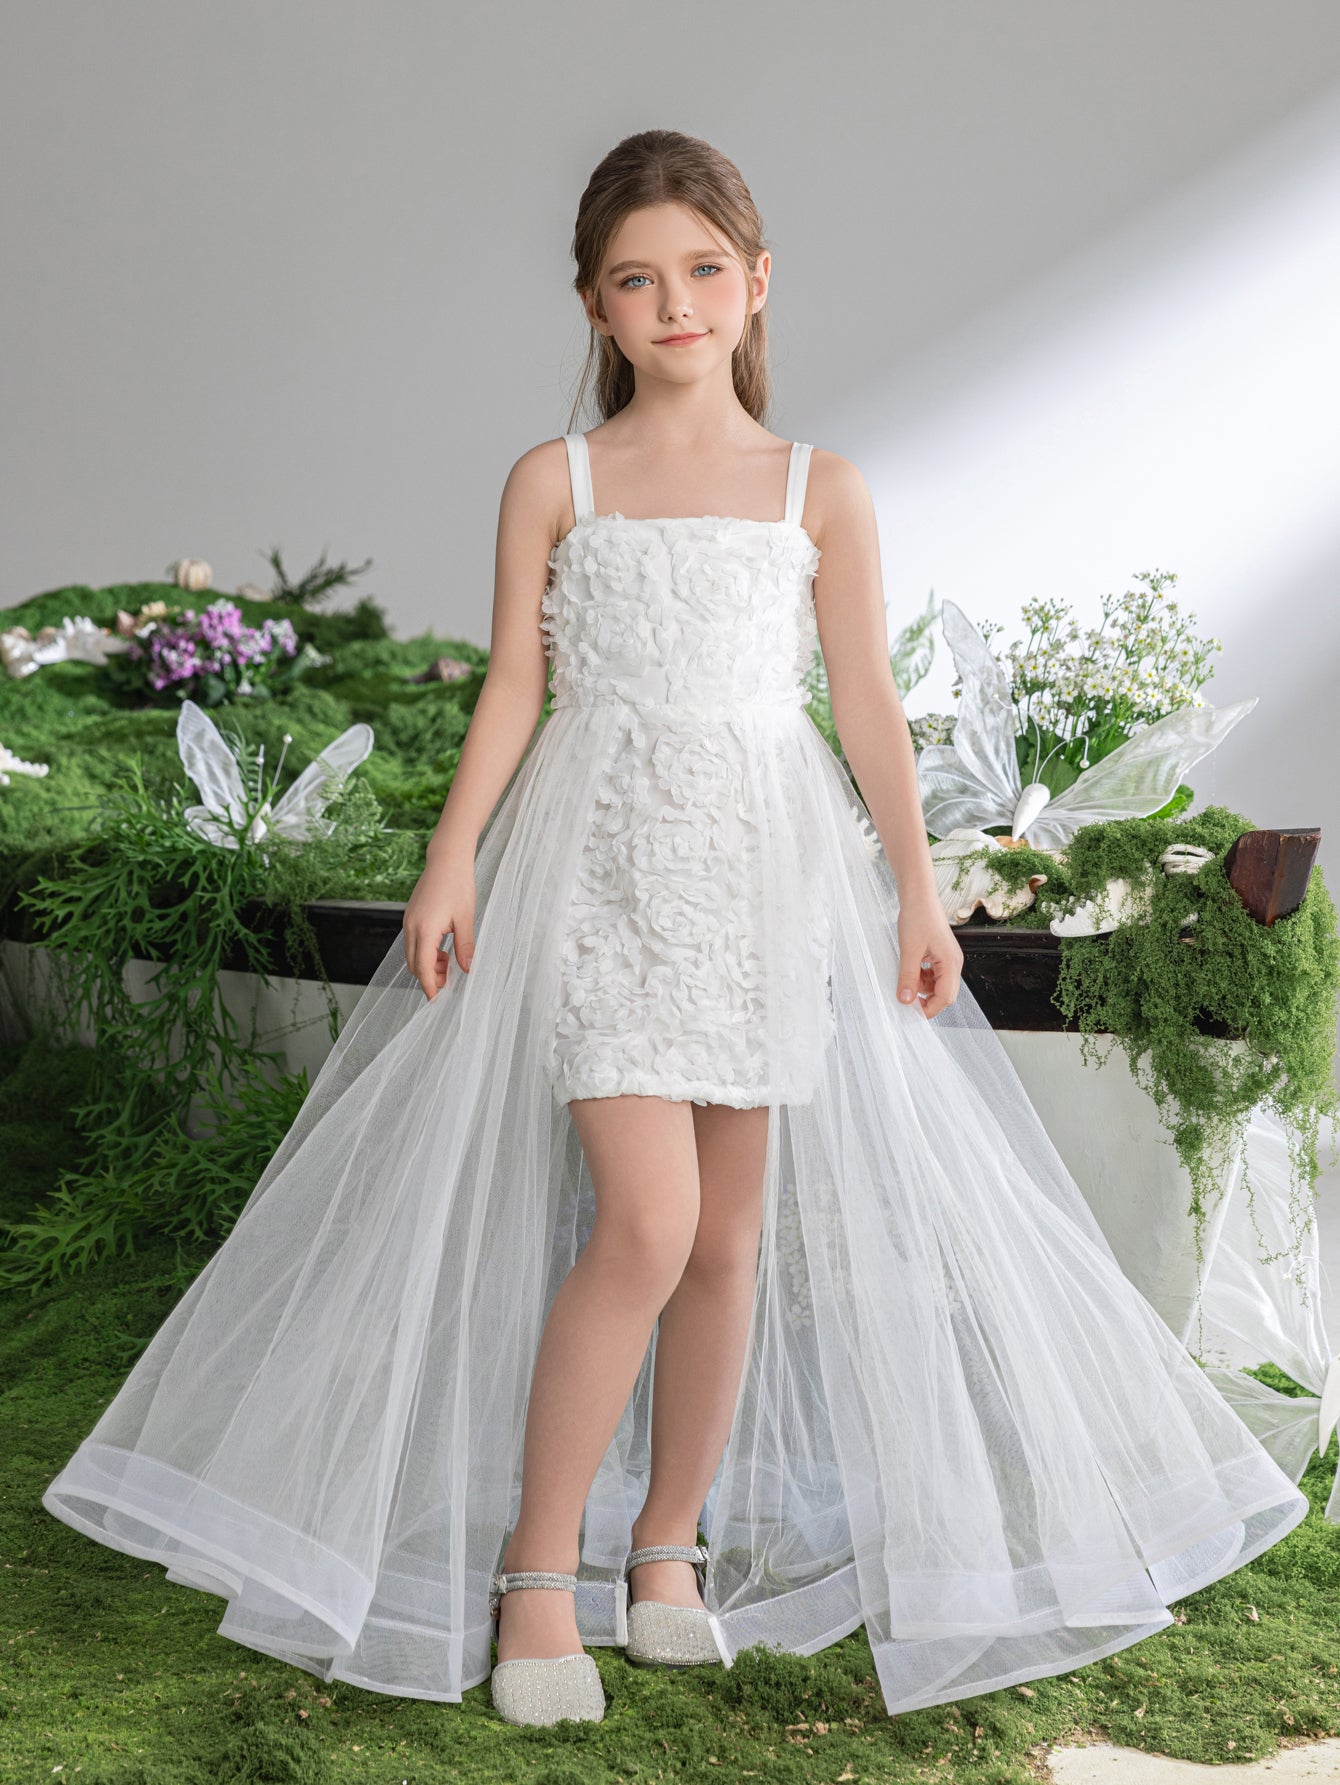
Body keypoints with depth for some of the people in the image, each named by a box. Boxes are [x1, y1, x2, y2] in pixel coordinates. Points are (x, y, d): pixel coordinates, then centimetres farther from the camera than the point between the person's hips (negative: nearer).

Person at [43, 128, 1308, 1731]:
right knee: (644, 1223, -15)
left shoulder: (822, 494, 9)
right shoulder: (553, 481, 6)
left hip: (769, 871, 3)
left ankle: (667, 1548, 21)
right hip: (597, 861, -2)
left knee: (737, 1235, 4)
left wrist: (917, 891, 5)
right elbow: (513, 688, 4)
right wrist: (453, 859, -6)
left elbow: (868, 705, 9)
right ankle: (537, 1564, 0)